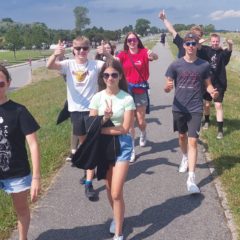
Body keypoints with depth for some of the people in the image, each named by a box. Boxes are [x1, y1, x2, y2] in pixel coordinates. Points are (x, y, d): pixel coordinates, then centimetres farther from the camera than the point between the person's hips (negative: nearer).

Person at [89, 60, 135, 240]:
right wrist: (104, 119, -22)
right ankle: (118, 217, 45)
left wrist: (101, 129, -15)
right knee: (109, 188, 18)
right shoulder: (97, 98, -3)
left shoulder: (127, 99, -12)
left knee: (116, 193, -6)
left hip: (122, 144, -3)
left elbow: (124, 129, -15)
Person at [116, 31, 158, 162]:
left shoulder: (144, 52, -6)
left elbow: (155, 57, -25)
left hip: (141, 90, -1)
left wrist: (152, 55, -50)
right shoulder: (123, 54, -1)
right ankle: (131, 150, 13)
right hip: (127, 89, 1)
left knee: (141, 120, 8)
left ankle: (143, 134, 45)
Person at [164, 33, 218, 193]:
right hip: (179, 108, 2)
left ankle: (191, 179, -8)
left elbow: (207, 84, 7)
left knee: (193, 141, -8)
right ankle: (185, 158, 50)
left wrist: (212, 92, -15)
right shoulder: (176, 65, -3)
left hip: (196, 109, -2)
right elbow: (167, 88, -1)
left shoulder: (204, 65, -2)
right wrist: (168, 87, -25)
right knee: (182, 136, 20)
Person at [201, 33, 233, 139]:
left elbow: (229, 51, -28)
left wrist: (230, 45, -51)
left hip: (219, 83, -2)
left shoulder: (222, 52, -7)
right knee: (206, 104, 14)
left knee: (218, 105, -6)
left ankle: (220, 129, 0)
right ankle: (206, 121, 40)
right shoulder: (207, 50, 0)